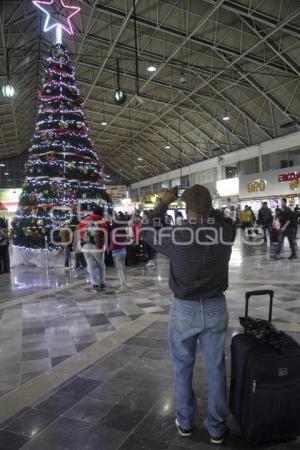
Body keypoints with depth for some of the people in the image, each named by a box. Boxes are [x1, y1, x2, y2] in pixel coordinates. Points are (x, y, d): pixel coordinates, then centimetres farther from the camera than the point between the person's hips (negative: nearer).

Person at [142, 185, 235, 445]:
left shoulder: (175, 235, -18)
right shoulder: (225, 231, -12)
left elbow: (148, 233, 2)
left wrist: (163, 204, 8)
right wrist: (207, 207, 13)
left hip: (184, 310, -1)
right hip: (216, 308, 2)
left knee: (183, 367, 18)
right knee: (216, 368, 16)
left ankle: (185, 421, 35)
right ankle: (217, 427, 31)